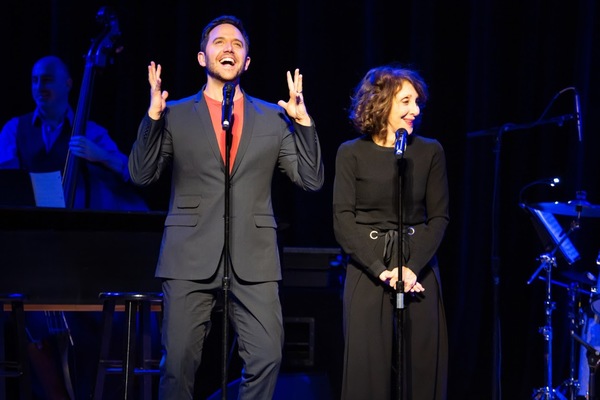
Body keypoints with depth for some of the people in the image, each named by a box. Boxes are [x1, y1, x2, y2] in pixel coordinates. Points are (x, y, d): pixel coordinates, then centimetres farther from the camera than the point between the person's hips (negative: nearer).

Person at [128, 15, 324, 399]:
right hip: (191, 258, -1)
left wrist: (303, 121, -4)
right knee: (179, 362, -1)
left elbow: (312, 180, 8)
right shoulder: (175, 115, 10)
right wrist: (153, 115, -9)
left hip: (254, 259, 1)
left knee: (267, 359, -7)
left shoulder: (273, 118, 13)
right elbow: (141, 175, 2)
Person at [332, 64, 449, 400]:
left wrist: (413, 267, -12)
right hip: (368, 271, -1)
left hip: (419, 273, 2)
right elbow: (343, 221, -4)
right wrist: (380, 269, -15)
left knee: (421, 369, 0)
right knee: (368, 368, -3)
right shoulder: (352, 154, 1)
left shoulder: (430, 152, 6)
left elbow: (439, 217, 3)